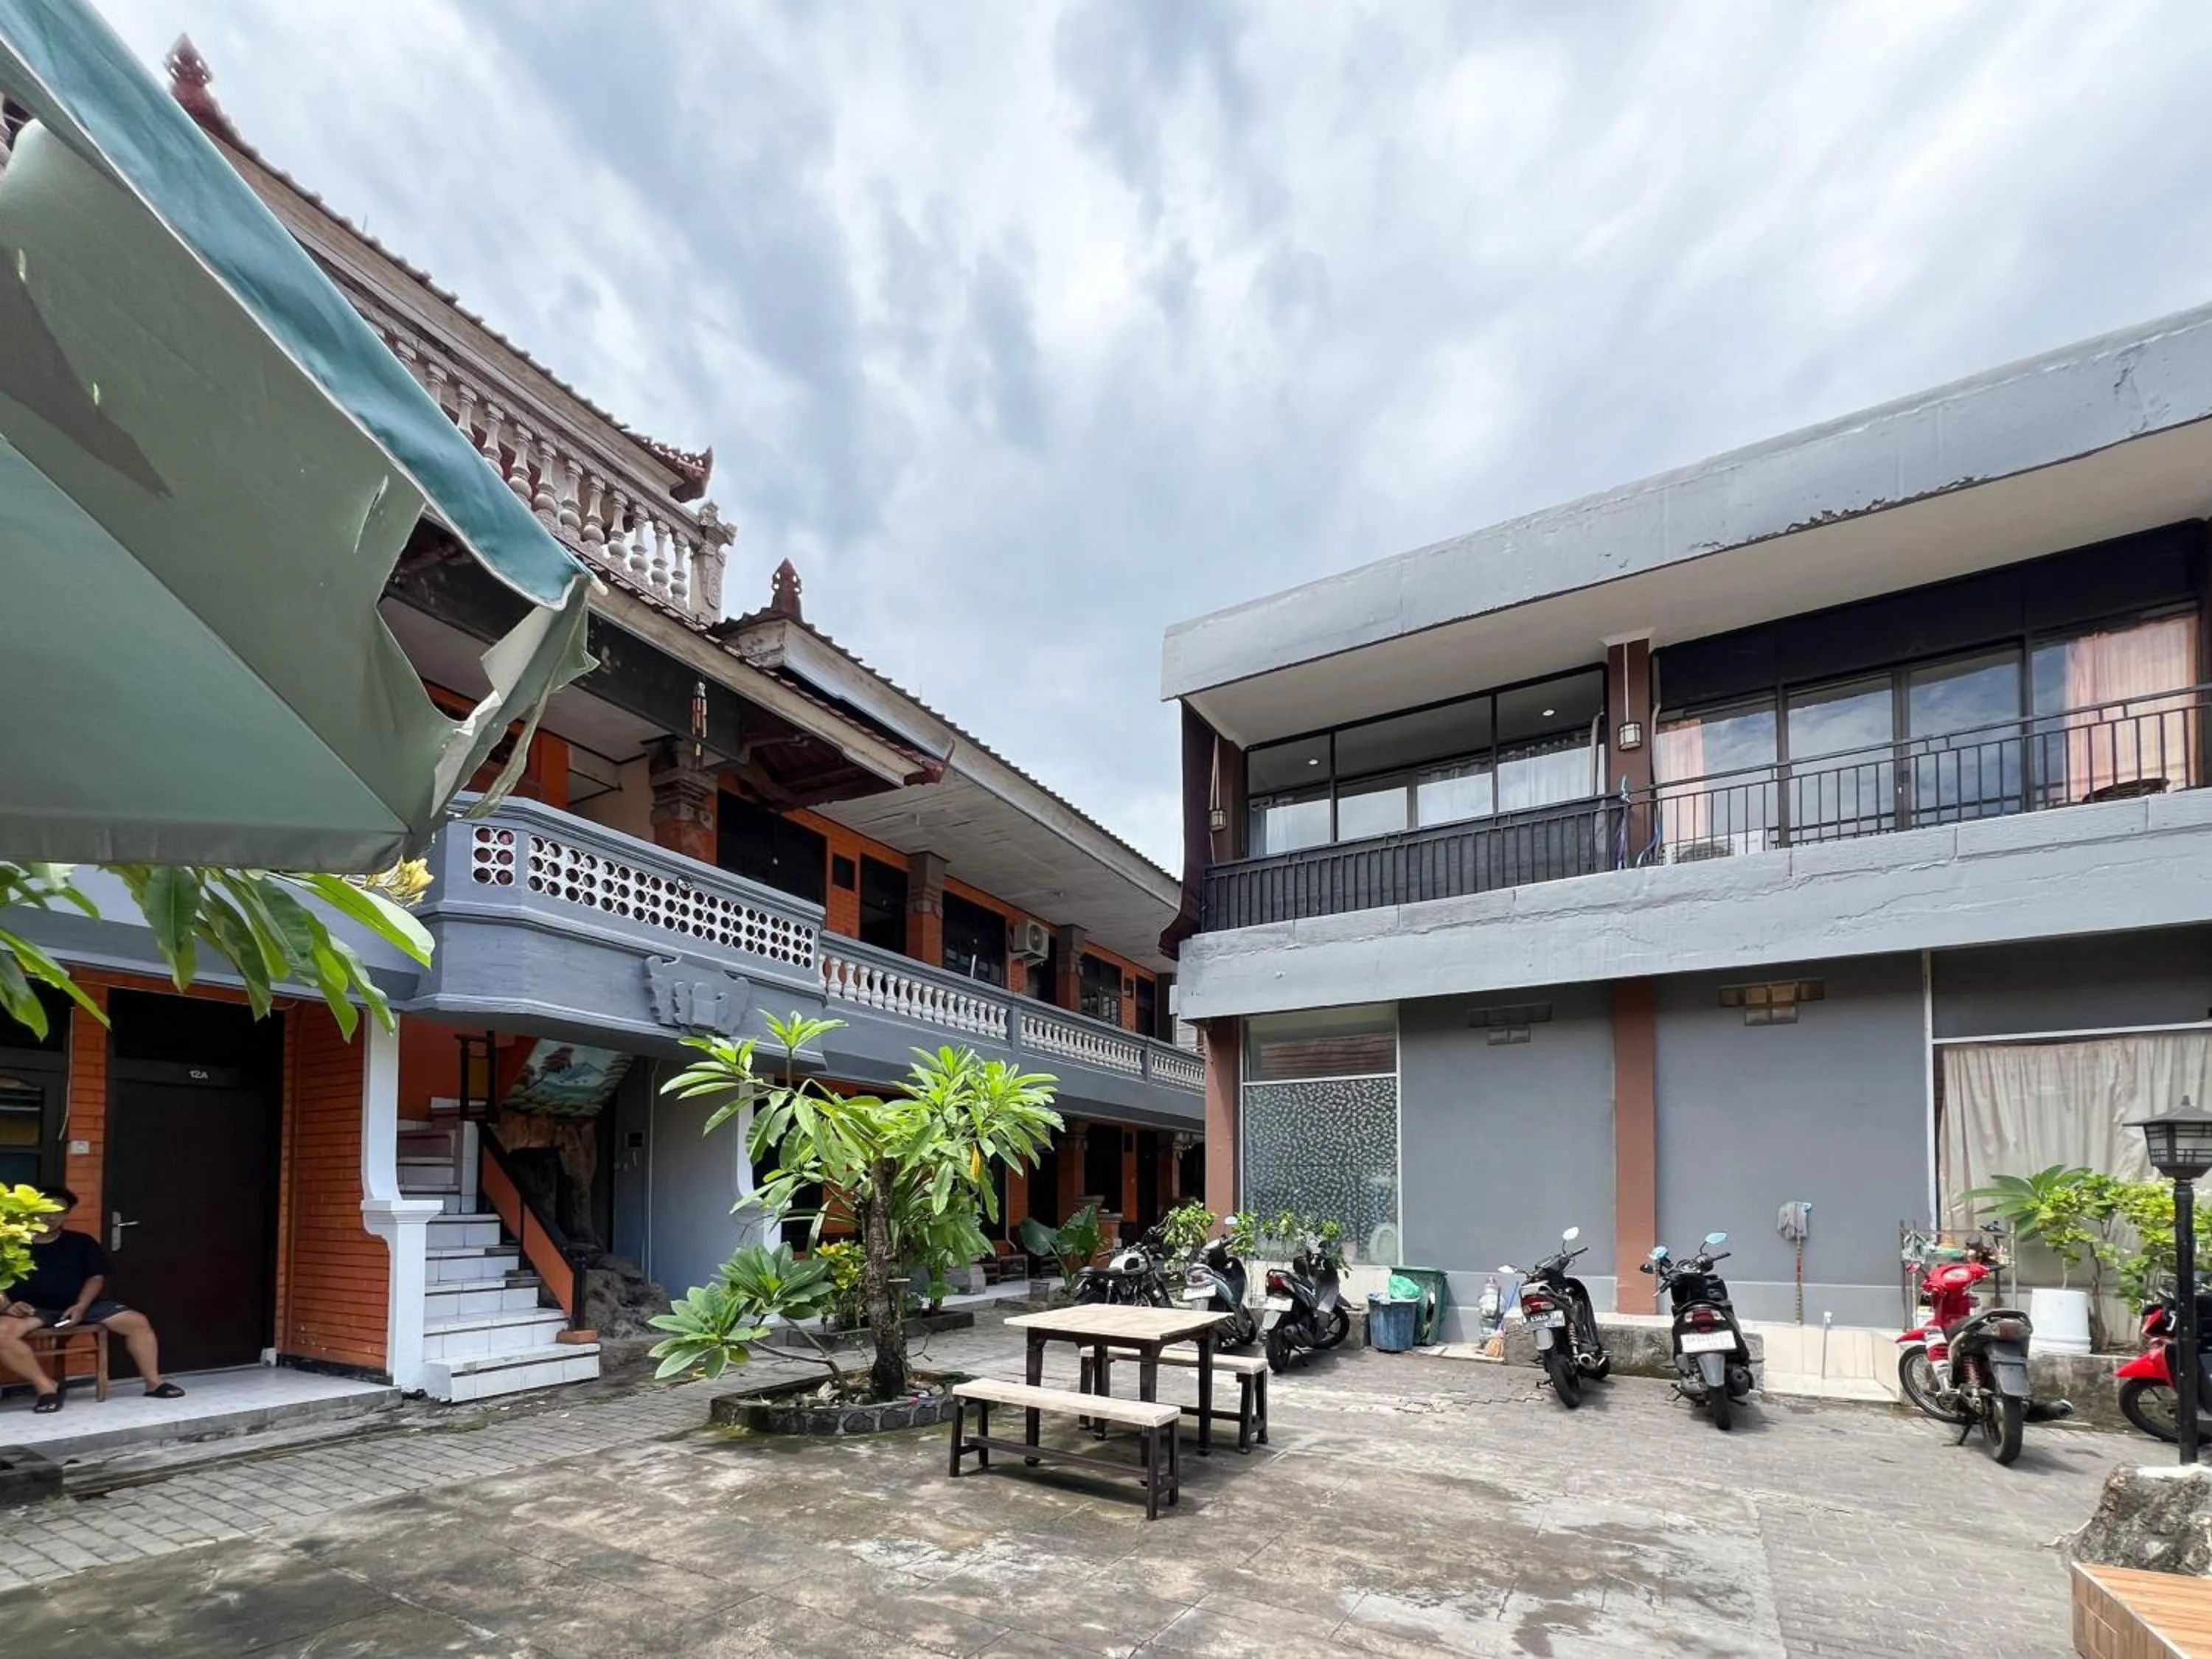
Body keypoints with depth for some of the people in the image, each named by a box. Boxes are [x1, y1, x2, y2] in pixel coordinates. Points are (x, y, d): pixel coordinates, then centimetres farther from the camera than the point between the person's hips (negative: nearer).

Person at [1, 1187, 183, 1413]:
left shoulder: (81, 1242, 13)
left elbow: (96, 1277, 8)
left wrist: (81, 1306, -10)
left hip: (77, 1306, 2)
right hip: (31, 1310, -2)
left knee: (137, 1321, -15)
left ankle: (154, 1383, -8)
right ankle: (47, 1387, -27)